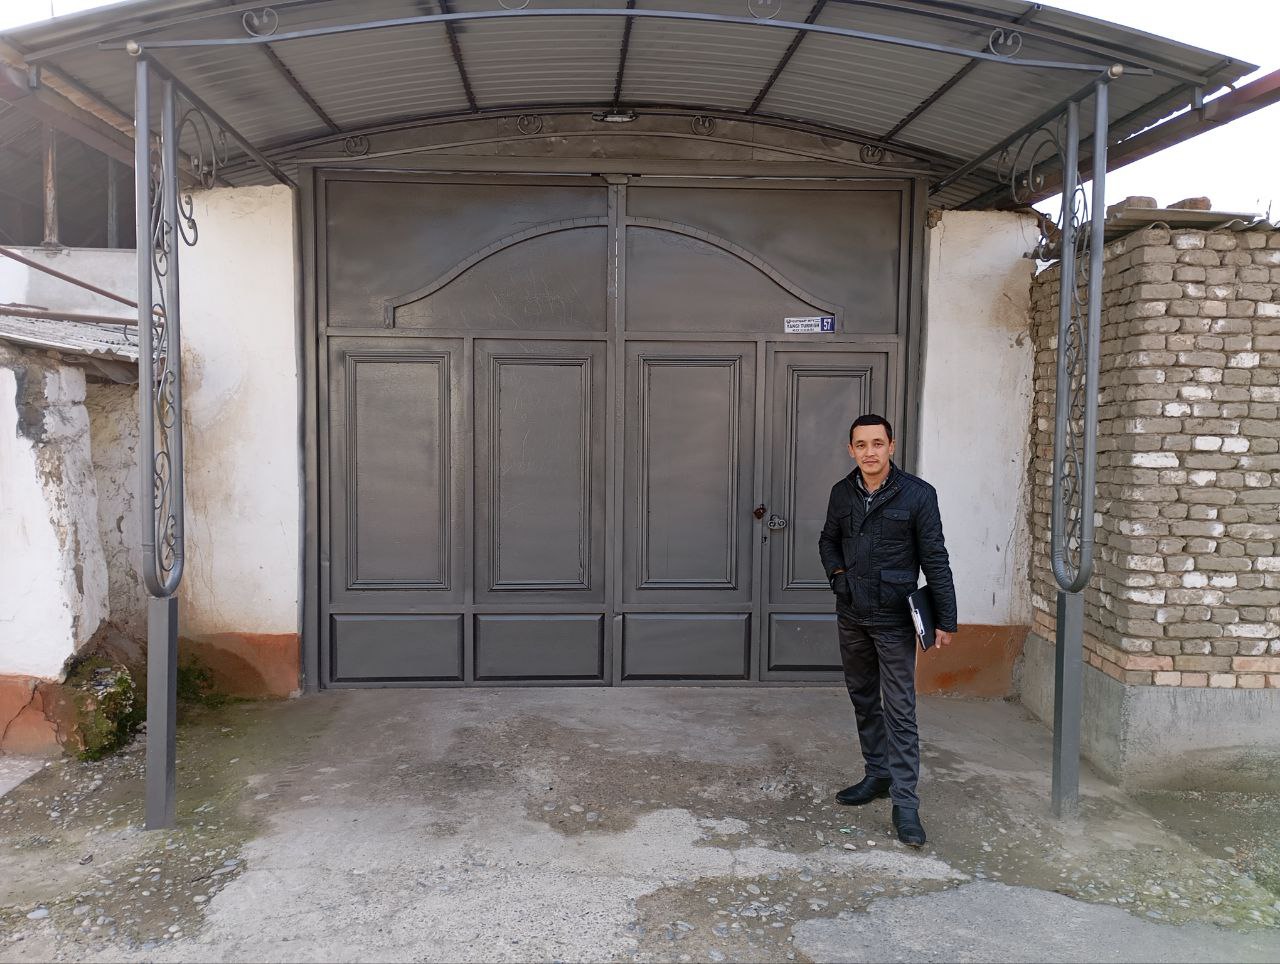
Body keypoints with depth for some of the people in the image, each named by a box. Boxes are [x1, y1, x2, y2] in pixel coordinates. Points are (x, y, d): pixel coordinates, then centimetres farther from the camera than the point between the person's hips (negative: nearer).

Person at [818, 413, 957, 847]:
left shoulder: (917, 494, -10)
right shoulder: (842, 492, 4)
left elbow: (935, 560, -9)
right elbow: (828, 540, 21)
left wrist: (945, 620, -10)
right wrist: (837, 573, 1)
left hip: (893, 619, -5)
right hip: (851, 615, 5)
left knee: (899, 710, -5)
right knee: (864, 699, 16)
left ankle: (905, 803, -1)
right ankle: (877, 775, 31)